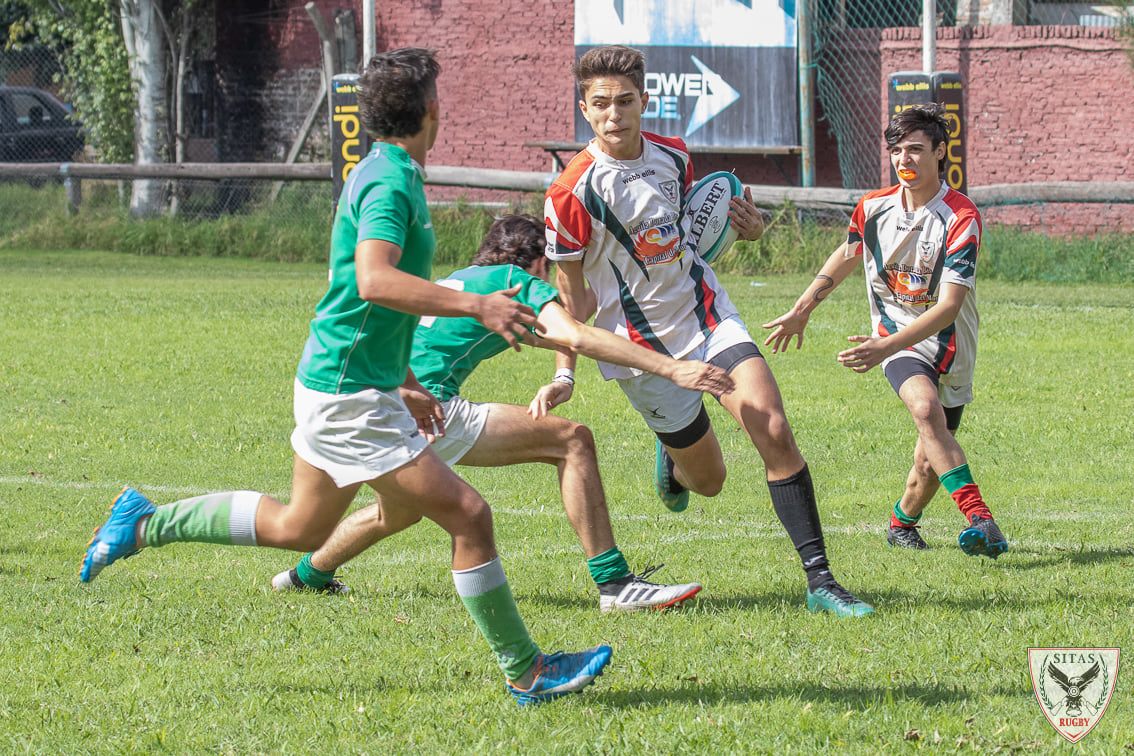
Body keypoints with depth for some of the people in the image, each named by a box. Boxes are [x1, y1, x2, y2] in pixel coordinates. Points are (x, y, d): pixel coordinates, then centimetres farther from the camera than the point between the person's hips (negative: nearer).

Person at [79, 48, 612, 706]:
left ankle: (147, 523, 30)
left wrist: (404, 381, 27)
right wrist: (477, 305, -38)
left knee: (301, 528, 24)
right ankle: (527, 673, -4)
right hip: (350, 394, -10)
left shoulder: (386, 175, 14)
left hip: (339, 381, 10)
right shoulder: (390, 182, -18)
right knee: (468, 515, -10)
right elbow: (374, 281, -34)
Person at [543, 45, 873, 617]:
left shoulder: (673, 156, 0)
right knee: (708, 479, 5)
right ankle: (671, 457, 45)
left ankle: (819, 580, -12)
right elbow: (570, 295, -10)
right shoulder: (572, 193, -17)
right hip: (646, 349, -4)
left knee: (775, 434, -15)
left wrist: (745, 227, 2)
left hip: (708, 316, 4)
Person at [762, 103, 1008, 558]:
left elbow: (949, 306, -25)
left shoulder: (961, 218, -19)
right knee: (925, 407, -30)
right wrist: (802, 310, 23)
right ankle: (979, 519, -39)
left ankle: (903, 521, 36)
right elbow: (847, 255, 19)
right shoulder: (874, 207, -4)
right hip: (896, 339, 1)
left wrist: (887, 347, -34)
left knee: (931, 463, 1)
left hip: (949, 347, -1)